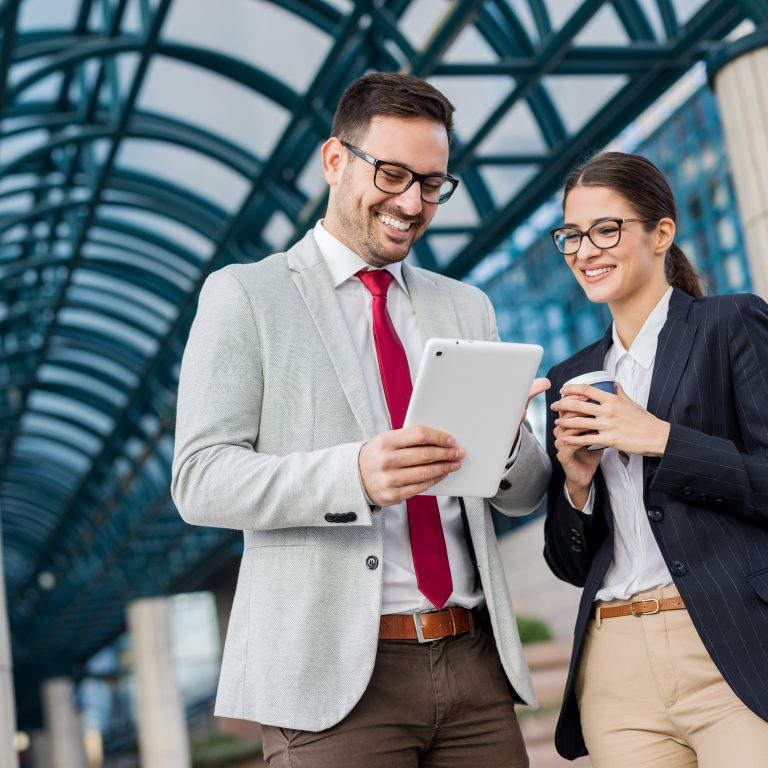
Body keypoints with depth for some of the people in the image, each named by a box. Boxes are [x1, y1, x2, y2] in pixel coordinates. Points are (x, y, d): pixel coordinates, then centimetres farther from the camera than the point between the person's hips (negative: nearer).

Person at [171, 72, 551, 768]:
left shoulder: (467, 308, 16)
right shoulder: (243, 295, 2)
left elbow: (524, 496, 14)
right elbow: (201, 480, -9)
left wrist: (507, 438, -11)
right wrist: (355, 475, -25)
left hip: (474, 661, 5)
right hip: (334, 678, -4)